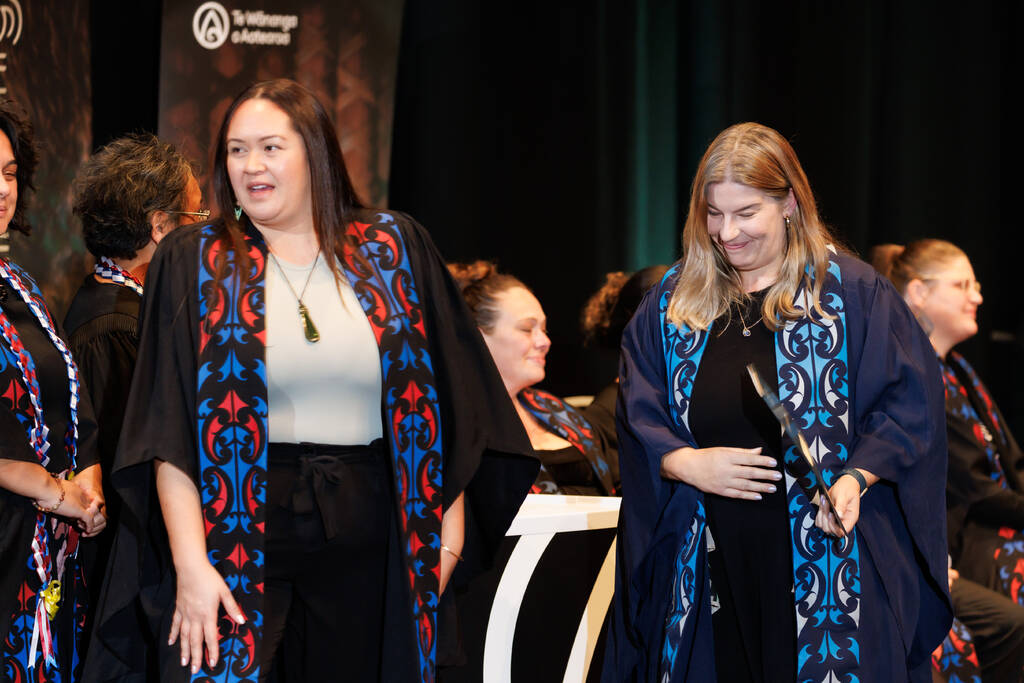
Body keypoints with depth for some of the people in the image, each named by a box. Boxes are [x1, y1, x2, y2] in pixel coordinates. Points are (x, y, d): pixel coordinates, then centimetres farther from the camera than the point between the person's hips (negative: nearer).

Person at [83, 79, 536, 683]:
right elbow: (170, 434, -6)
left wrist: (448, 536, -1)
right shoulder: (191, 263, 1)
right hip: (237, 543, -1)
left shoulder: (394, 249, 5)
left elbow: (448, 403, 6)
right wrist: (191, 563, -15)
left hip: (365, 547, 2)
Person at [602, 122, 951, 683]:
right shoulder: (674, 301, 11)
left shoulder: (853, 293, 1)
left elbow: (909, 403, -2)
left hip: (826, 562, -3)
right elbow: (637, 416, 11)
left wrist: (857, 477, -17)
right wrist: (688, 463, -9)